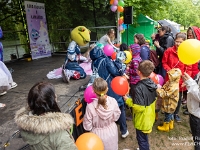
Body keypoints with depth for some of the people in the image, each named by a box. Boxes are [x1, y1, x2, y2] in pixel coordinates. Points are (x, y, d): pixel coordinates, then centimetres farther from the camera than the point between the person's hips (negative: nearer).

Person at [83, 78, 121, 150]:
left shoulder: (90, 106, -31)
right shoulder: (113, 101, -24)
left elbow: (88, 126, -19)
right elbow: (116, 117, -7)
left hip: (98, 134, -1)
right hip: (111, 132, 2)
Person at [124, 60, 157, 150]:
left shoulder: (139, 88, -31)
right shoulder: (152, 83, -6)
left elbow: (139, 108, -29)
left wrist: (127, 100, -19)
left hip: (142, 120, -8)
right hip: (149, 117, 8)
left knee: (142, 140, 15)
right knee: (144, 138, 29)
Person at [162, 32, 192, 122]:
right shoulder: (169, 51, -8)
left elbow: (189, 68, -3)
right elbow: (164, 62, 0)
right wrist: (169, 70, -16)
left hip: (181, 79, 1)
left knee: (179, 98, 14)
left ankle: (176, 114, 36)